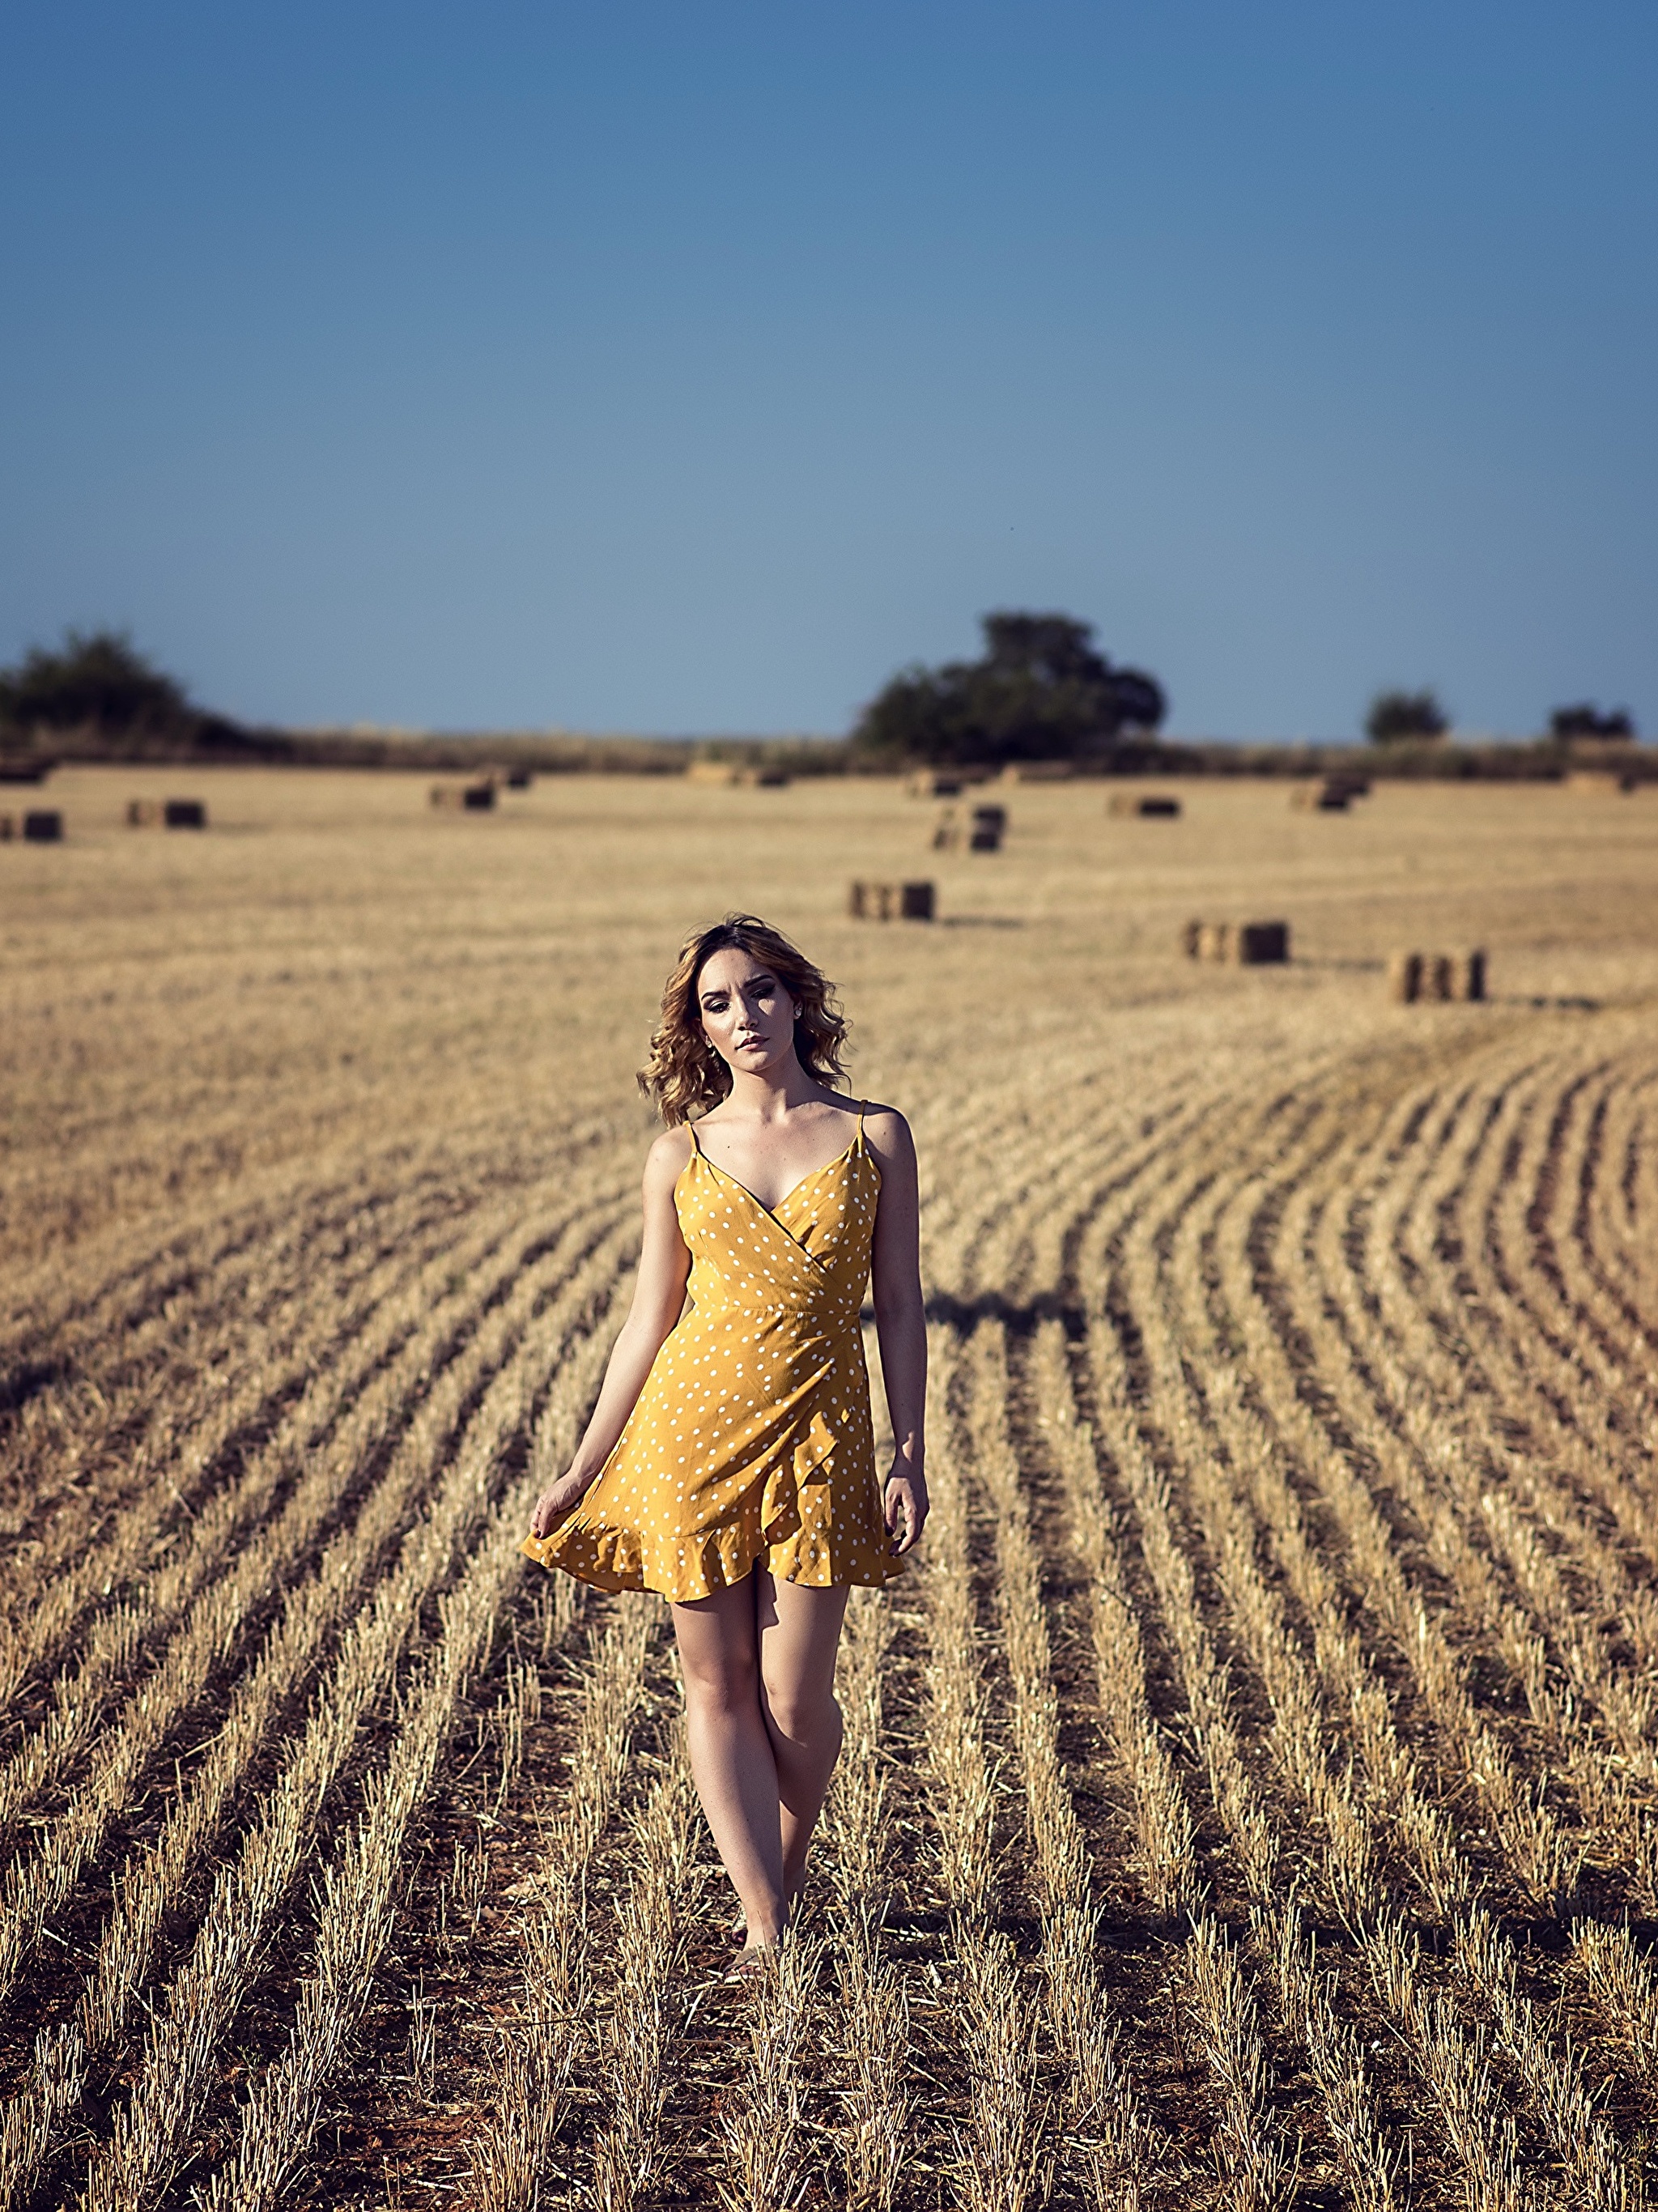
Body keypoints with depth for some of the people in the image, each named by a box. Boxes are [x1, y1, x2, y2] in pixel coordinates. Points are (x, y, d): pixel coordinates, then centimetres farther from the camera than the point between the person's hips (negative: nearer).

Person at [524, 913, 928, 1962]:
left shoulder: (875, 1136, 3)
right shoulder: (681, 1155, 5)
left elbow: (901, 1303, 4)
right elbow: (648, 1322, 8)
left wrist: (913, 1454, -3)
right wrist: (581, 1471, 7)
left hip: (819, 1430, -1)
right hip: (693, 1417, 2)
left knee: (795, 1697, -3)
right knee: (718, 1682, 2)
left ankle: (778, 1892, 24)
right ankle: (768, 1929, 9)